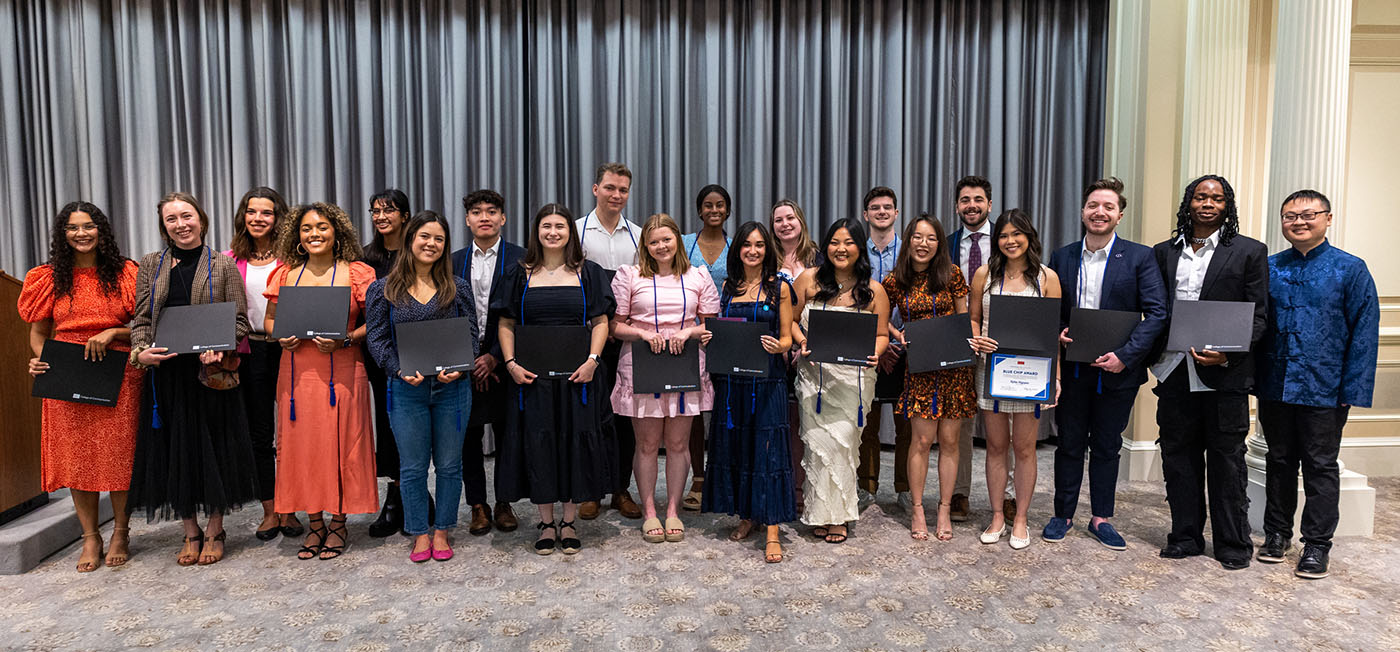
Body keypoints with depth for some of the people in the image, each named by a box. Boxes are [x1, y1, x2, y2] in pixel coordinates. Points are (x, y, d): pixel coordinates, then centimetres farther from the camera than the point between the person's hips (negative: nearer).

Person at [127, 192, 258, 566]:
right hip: (167, 372, 3)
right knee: (176, 448, 6)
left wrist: (218, 350, -18)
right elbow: (141, 318, 8)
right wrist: (140, 352, -11)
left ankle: (215, 531, 18)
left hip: (211, 372, -2)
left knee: (214, 447, 3)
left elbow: (239, 320, -1)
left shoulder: (223, 266, 1)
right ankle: (191, 532, 20)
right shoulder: (151, 265, 9)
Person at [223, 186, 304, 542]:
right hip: (250, 351, 2)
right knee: (260, 433, 8)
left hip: (286, 350, -2)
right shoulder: (230, 260, 7)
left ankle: (289, 510, 14)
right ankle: (269, 511, 19)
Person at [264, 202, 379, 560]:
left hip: (342, 371, -3)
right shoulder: (286, 274, 10)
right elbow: (269, 319, 16)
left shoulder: (356, 274, 1)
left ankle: (338, 523, 16)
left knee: (340, 444, 1)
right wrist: (281, 336, -4)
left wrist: (345, 339, -16)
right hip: (297, 371, 3)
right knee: (302, 443, 6)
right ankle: (315, 523, 20)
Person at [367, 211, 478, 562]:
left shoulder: (458, 288, 5)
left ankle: (442, 531, 24)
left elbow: (471, 335, 4)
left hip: (451, 388, 1)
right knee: (412, 466, 7)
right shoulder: (383, 290, 3)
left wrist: (458, 367, -14)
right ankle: (419, 534, 22)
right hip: (407, 389, -1)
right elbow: (377, 339, 0)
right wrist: (401, 371, -15)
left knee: (449, 464, 8)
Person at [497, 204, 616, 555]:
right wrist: (511, 363, -7)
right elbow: (506, 324, 7)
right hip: (532, 374, 1)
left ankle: (569, 522, 16)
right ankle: (546, 523, 17)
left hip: (577, 374, 0)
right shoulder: (520, 275, 8)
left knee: (576, 442, 2)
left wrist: (592, 360, -12)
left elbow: (601, 322, 2)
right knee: (537, 443, 3)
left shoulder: (588, 273, 5)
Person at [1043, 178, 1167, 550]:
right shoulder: (1061, 257, 5)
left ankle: (1101, 519, 24)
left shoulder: (1139, 257, -3)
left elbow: (1156, 313, -9)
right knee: (1070, 445, 10)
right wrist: (1056, 332, -8)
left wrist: (1125, 355, -18)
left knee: (1107, 447, 11)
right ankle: (1063, 515, 23)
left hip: (1116, 370, -1)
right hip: (1072, 368, 2)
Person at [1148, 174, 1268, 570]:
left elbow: (1258, 315, -2)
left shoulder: (1250, 252, 2)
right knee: (1178, 457, 10)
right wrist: (1151, 357, 1)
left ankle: (1234, 544, 17)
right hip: (1175, 371, 3)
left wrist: (1227, 354, -16)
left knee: (1226, 460, 4)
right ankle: (1186, 537, 22)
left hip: (1225, 374, -3)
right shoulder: (1164, 252, 11)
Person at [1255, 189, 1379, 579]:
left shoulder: (1350, 269, -4)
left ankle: (1317, 545, 17)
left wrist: (1353, 389, -11)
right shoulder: (1268, 268, 5)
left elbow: (1364, 332, -6)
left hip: (1323, 389, -3)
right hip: (1274, 386, 3)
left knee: (1320, 467, 6)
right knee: (1279, 462, 14)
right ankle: (1277, 533, 26)